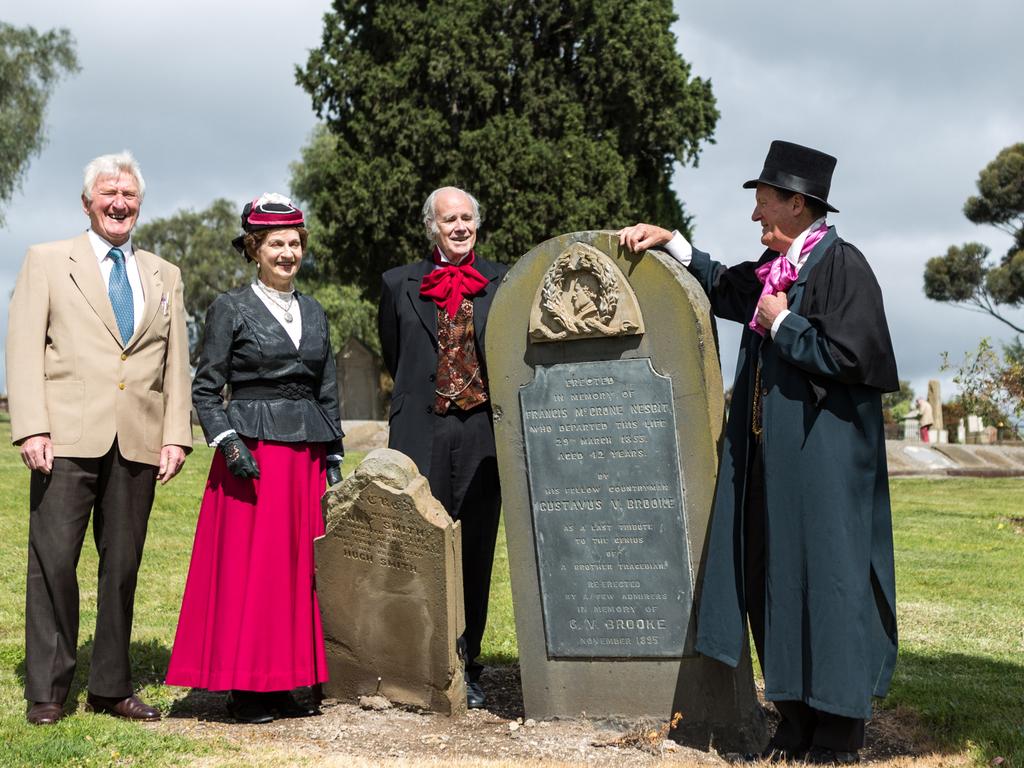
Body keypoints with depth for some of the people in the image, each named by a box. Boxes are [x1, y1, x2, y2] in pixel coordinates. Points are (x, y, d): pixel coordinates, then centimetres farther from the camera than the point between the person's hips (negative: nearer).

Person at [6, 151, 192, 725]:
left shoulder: (165, 276, 18)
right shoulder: (48, 262, 9)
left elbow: (176, 364, 14)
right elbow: (25, 349, 0)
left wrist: (177, 435, 2)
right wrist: (32, 428, -11)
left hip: (139, 442, 3)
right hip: (68, 440, -3)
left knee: (123, 566, 6)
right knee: (54, 561, -4)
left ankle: (111, 688, 15)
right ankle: (47, 692, 5)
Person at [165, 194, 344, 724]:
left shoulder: (314, 313, 14)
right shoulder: (230, 309, 0)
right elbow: (205, 389, -2)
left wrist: (334, 462, 11)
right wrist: (228, 443, -15)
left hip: (308, 456, 5)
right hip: (253, 453, -5)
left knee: (301, 566, 5)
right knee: (249, 566, -5)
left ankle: (282, 684, 13)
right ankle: (243, 688, 3)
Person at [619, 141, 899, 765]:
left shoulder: (842, 265, -14)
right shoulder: (773, 269, 12)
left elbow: (846, 355, -23)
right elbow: (722, 287, 33)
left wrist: (781, 323, -12)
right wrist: (669, 240, 25)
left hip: (823, 456, -9)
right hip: (771, 455, 9)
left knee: (825, 575, -3)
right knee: (778, 577, 11)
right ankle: (799, 714, 20)